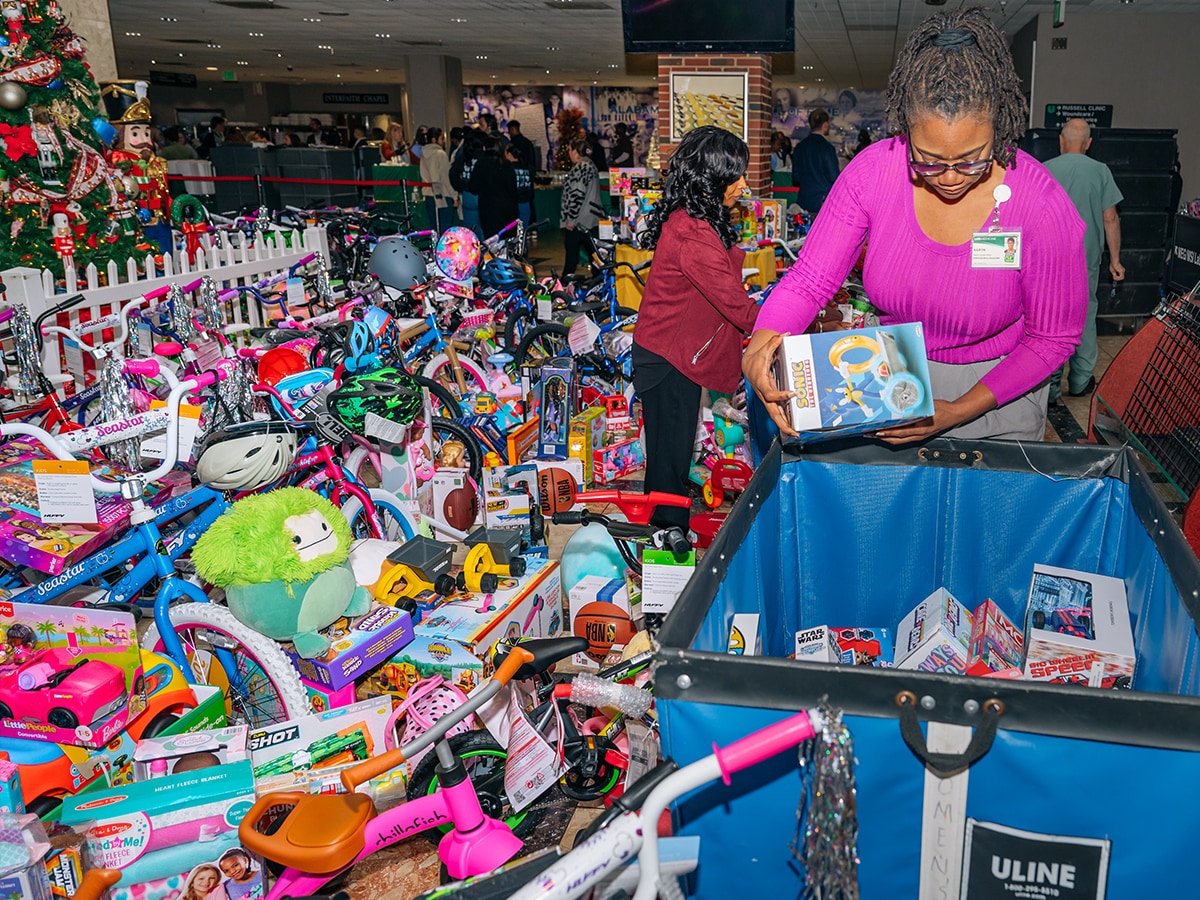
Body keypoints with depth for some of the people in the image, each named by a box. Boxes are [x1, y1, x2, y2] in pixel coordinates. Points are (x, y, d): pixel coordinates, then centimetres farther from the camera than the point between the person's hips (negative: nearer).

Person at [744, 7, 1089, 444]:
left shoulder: (1042, 206, -26)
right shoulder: (873, 171, -20)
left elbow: (1053, 337, -15)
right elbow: (810, 278, -17)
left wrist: (959, 411, -24)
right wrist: (762, 342, -39)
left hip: (996, 386, -2)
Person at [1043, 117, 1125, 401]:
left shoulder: (1044, 170, -4)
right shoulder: (1100, 171, -2)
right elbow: (1110, 218, -1)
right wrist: (1115, 259, 8)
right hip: (1087, 260, 1)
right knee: (1085, 317, 15)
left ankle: (1050, 386, 6)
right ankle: (1081, 381, 23)